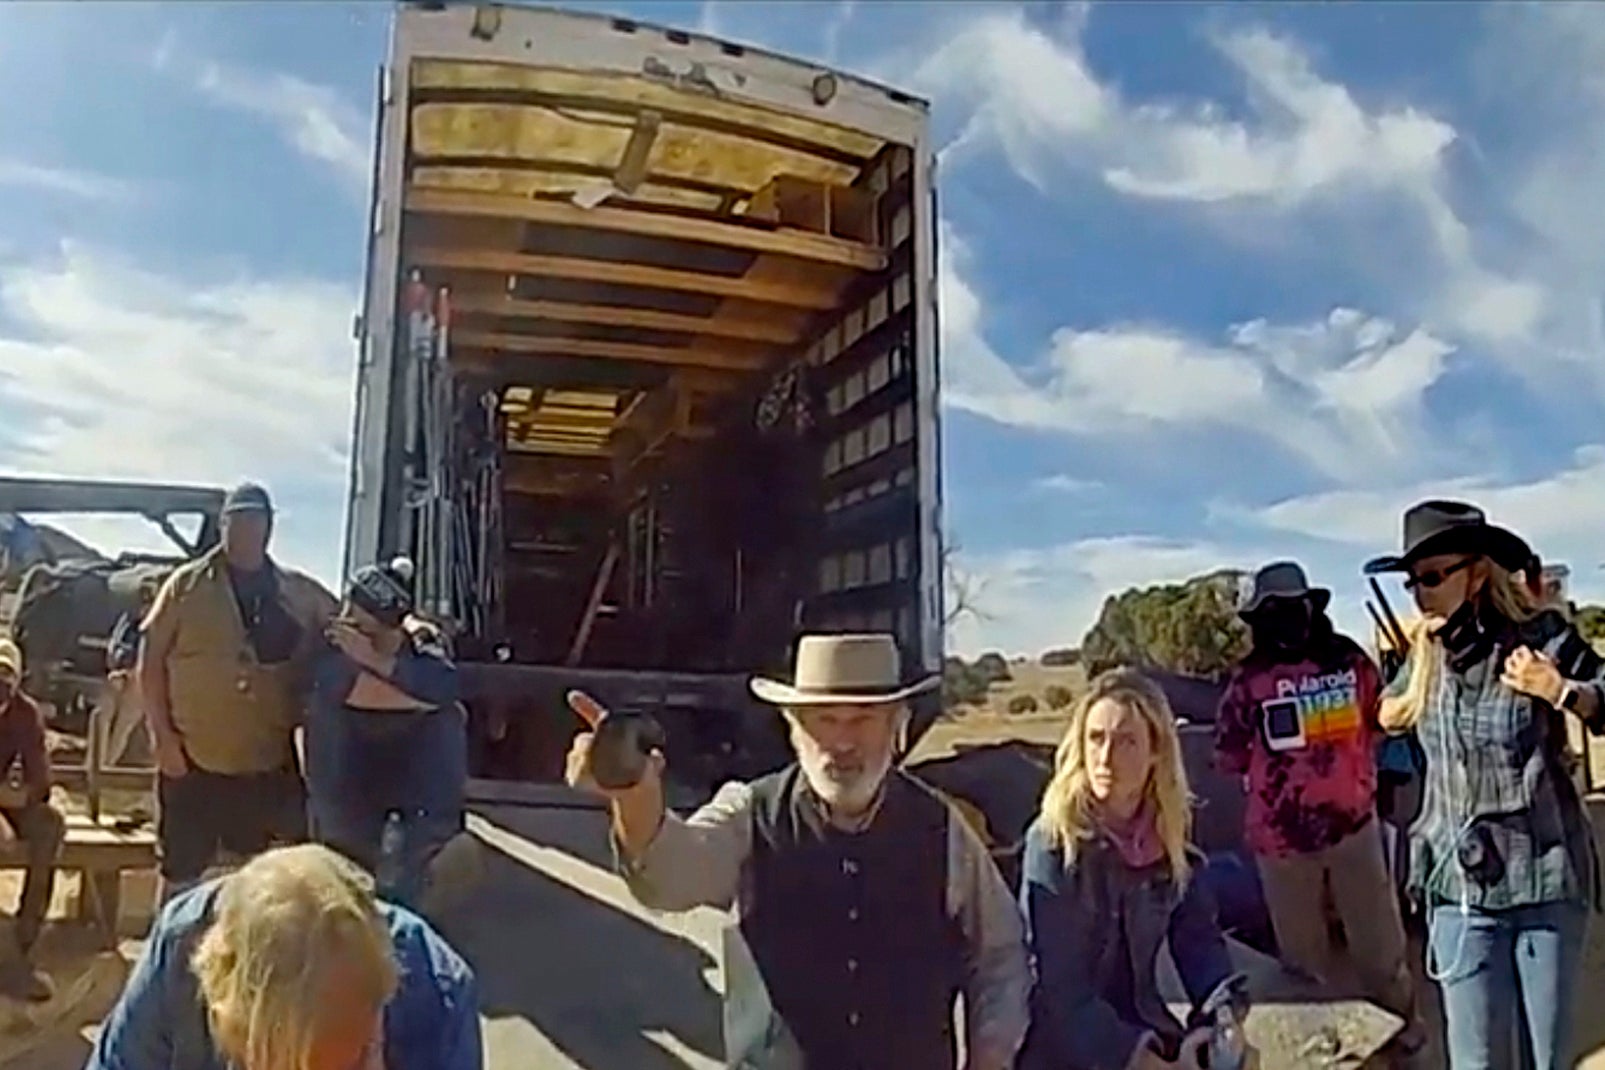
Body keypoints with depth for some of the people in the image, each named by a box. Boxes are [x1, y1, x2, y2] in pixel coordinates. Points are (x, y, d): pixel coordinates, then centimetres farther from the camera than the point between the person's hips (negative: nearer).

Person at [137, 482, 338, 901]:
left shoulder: (300, 593, 4)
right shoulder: (187, 585, -2)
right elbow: (150, 663, -2)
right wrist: (163, 737, -8)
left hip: (270, 762, 2)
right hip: (193, 760, -2)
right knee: (182, 875, 8)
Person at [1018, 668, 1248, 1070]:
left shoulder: (1166, 835, -3)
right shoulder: (1052, 843, -19)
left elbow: (1197, 934, -1)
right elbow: (1055, 991, -20)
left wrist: (1224, 1012, -18)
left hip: (1142, 1026, 5)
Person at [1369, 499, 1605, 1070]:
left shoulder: (1540, 637, -8)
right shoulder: (1424, 655, 4)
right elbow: (1389, 717, 20)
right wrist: (1421, 660, 3)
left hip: (1546, 880, -3)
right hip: (1460, 886, 3)